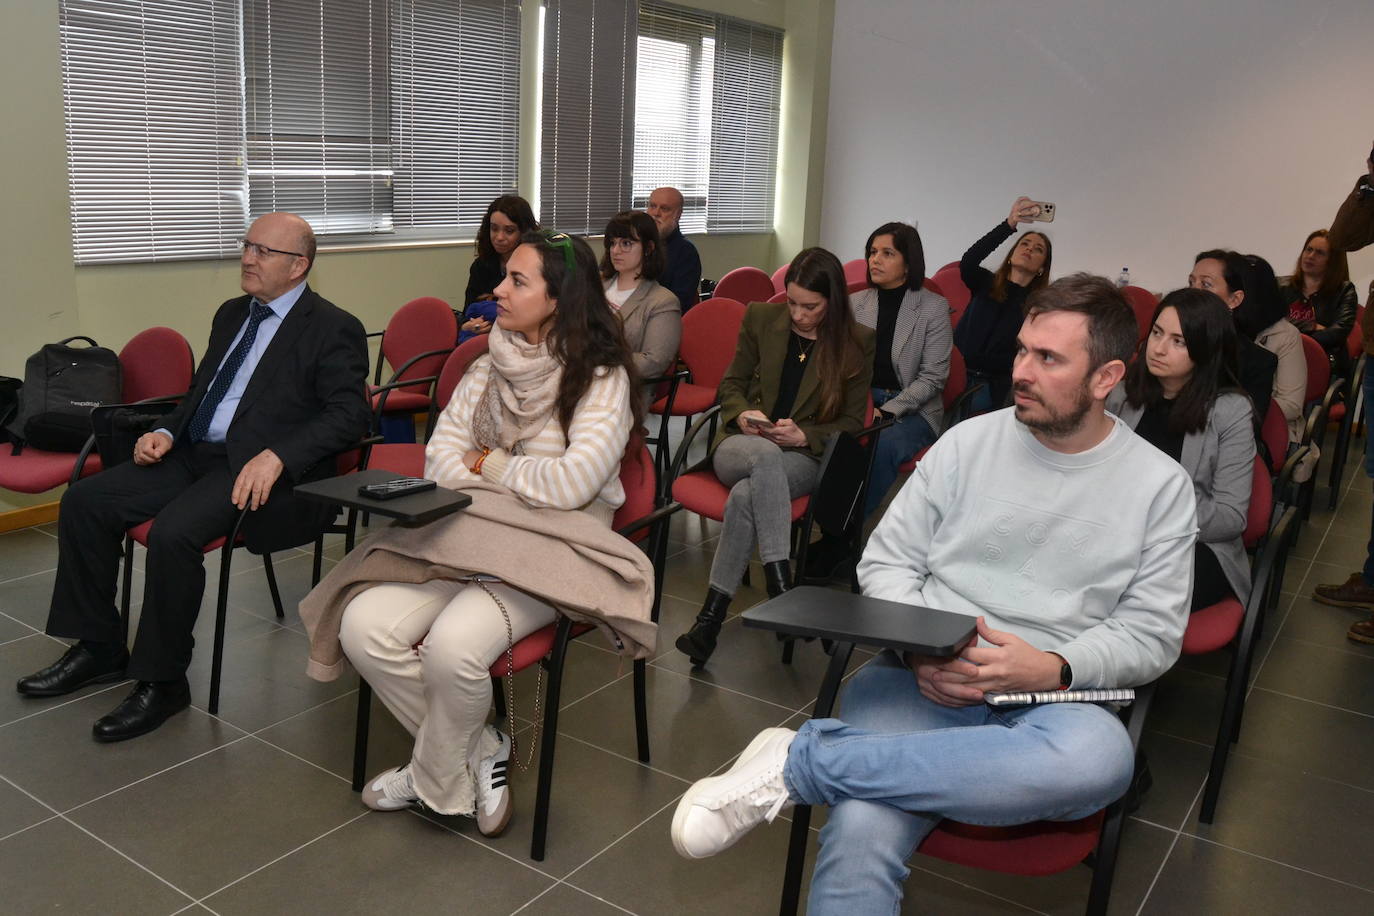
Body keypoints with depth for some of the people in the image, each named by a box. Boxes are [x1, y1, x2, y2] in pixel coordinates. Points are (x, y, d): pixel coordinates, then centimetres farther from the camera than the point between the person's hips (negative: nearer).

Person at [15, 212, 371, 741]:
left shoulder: (333, 329, -6)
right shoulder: (232, 314, 19)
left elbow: (348, 416, -16)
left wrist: (276, 456, -28)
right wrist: (167, 431, 4)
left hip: (259, 470, -8)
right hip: (196, 454, 8)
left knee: (173, 531, -30)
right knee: (86, 501, -5)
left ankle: (162, 682, -12)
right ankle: (99, 650, 9)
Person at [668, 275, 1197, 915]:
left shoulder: (1162, 485, 6)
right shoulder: (968, 442, 8)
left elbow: (1152, 635, 4)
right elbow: (886, 562, 10)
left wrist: (1051, 668, -15)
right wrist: (920, 648, -10)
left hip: (1052, 697, 1)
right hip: (923, 679, 0)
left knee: (1100, 756, -39)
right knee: (861, 833, -34)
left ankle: (799, 762, -29)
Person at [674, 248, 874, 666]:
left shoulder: (858, 343, 2)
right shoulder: (761, 318, 7)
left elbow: (852, 423, 4)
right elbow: (731, 384, 15)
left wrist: (804, 435, -14)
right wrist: (742, 414, -7)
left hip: (807, 456, -1)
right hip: (741, 444, 1)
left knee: (746, 494, -36)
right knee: (765, 455, -39)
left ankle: (712, 616, -32)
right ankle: (780, 586, -42)